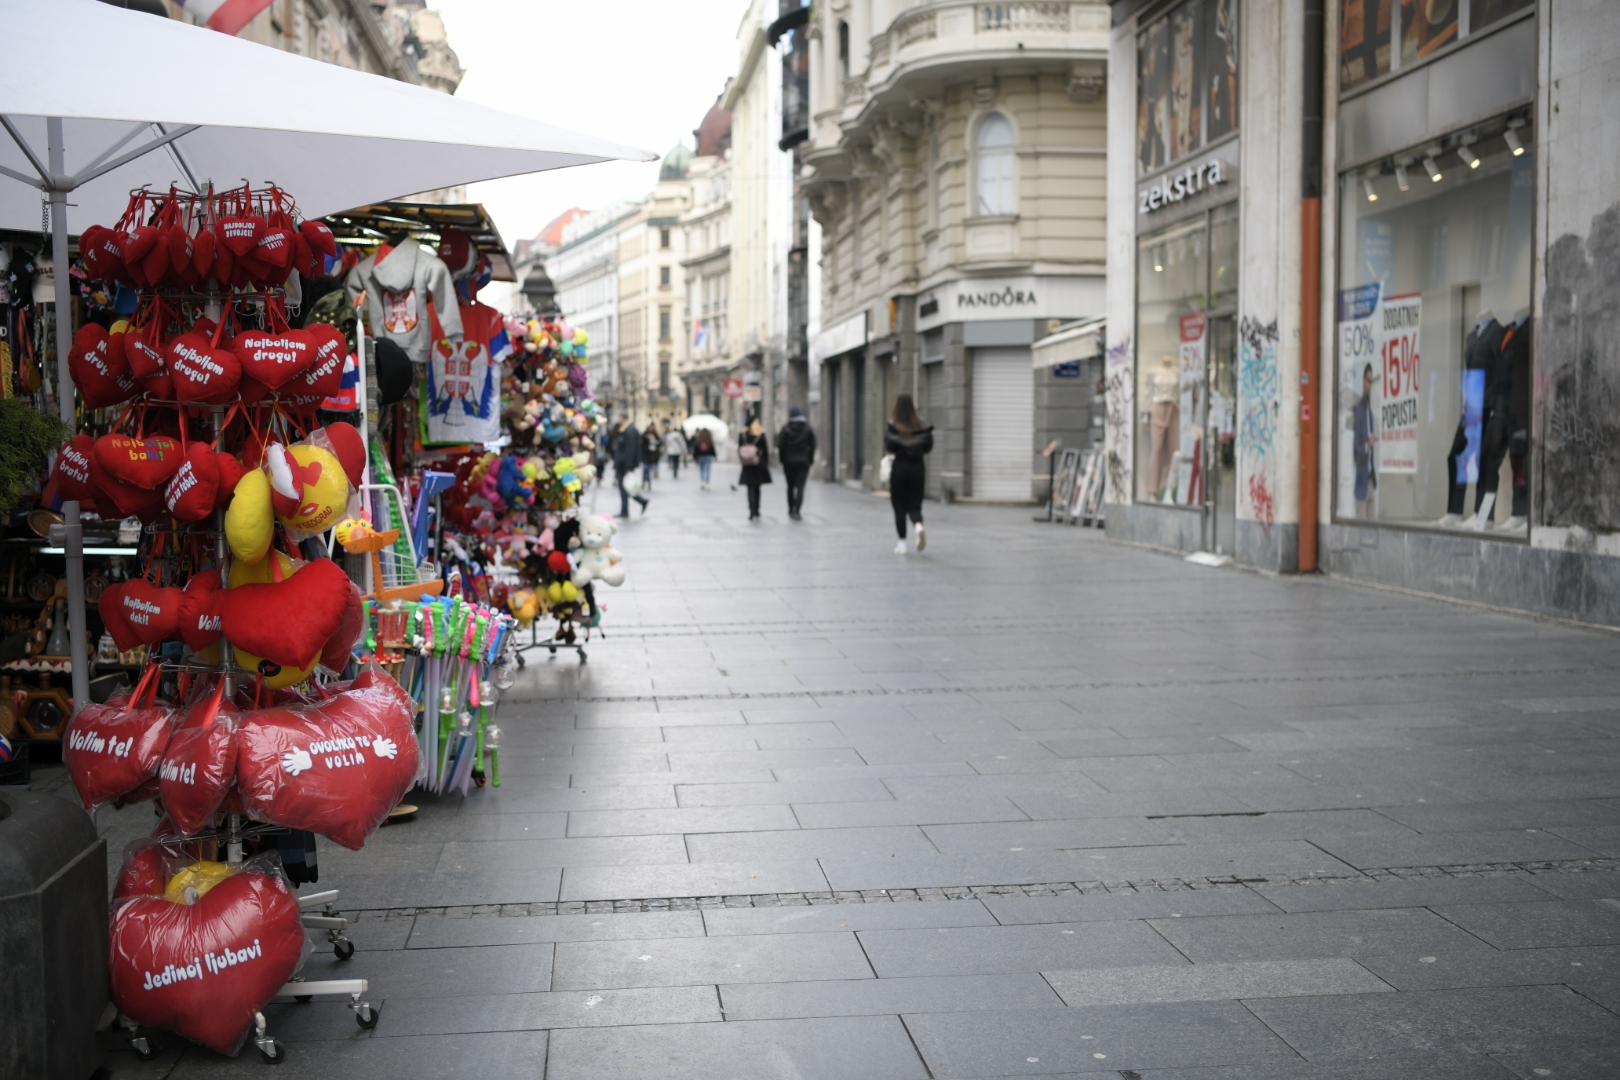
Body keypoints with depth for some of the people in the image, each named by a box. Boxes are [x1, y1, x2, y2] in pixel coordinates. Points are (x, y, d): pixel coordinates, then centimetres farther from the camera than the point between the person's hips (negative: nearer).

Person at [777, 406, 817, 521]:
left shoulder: (786, 429, -4)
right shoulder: (809, 429, 1)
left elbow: (781, 446, -5)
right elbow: (812, 447, 2)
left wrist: (782, 460, 4)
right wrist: (810, 461, 8)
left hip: (789, 461, 1)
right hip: (803, 462, 0)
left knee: (790, 486, 15)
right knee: (800, 487, -5)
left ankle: (791, 510, 24)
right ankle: (796, 511, -18)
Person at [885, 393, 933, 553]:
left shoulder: (894, 426, -10)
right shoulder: (921, 425, -2)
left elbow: (889, 448, -16)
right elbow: (929, 446, 1)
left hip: (899, 468, -2)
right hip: (917, 467, 2)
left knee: (899, 506, 7)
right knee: (915, 505, 8)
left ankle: (902, 542, 7)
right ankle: (919, 525, -24)